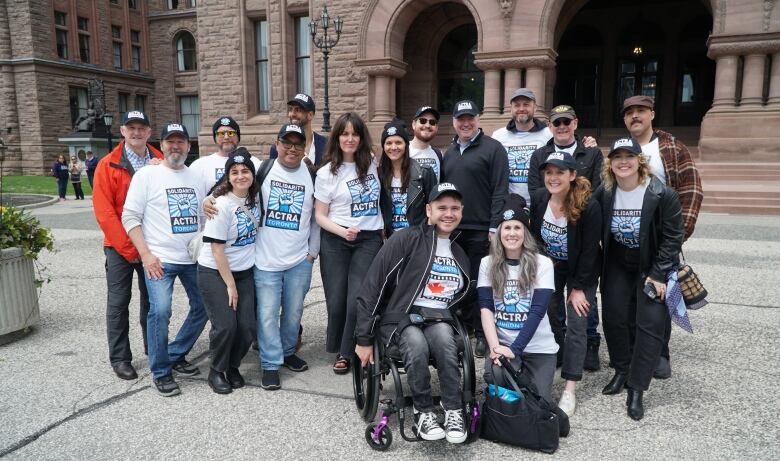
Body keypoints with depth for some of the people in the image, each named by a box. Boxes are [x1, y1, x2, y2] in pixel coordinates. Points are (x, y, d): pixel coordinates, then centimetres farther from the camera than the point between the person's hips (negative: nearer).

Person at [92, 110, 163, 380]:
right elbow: (103, 211, -11)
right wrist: (127, 247, -14)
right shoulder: (107, 165, -6)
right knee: (119, 302, 4)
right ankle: (120, 358, 16)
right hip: (120, 247, -3)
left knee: (152, 298, 13)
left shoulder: (160, 163, 3)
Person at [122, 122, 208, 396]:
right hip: (160, 259, -5)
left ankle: (176, 356, 29)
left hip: (194, 257, 5)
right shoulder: (146, 175, -3)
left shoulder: (196, 176, 9)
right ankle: (161, 372, 2)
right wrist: (146, 255, -14)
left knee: (203, 308, 9)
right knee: (160, 311, -17)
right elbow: (130, 217, -6)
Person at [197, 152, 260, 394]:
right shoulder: (222, 205, -18)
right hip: (215, 272, -5)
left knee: (248, 326, -1)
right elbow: (217, 249, -16)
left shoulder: (255, 198, -1)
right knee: (225, 325, -9)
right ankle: (216, 372, 16)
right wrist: (230, 285, -12)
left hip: (244, 272, 5)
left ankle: (233, 367, 24)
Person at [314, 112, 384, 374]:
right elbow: (320, 215, -1)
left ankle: (347, 353, 11)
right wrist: (343, 232, -17)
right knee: (337, 300, 1)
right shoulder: (327, 173, -1)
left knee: (358, 299, -7)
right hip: (335, 241, -1)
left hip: (370, 240, 1)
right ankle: (337, 348, 25)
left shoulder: (372, 165, 7)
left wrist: (384, 230, 12)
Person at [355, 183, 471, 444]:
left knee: (443, 338, -33)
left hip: (439, 318, 4)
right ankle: (423, 412, -17)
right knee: (417, 346, -36)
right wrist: (364, 339, -8)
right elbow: (372, 288, -7)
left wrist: (461, 328, 11)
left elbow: (462, 298, 29)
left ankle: (454, 411, -22)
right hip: (400, 316, -4)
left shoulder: (460, 253, 17)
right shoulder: (405, 240, -4)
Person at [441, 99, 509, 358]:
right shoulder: (450, 152, 18)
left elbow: (500, 190, -9)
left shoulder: (493, 148, -2)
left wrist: (495, 226, -15)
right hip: (452, 229, 6)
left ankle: (482, 335, 11)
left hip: (481, 230, -5)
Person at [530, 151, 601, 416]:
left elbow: (589, 251, -20)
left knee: (576, 326, -5)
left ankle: (570, 391, 0)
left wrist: (578, 288, -16)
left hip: (581, 272, -4)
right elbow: (534, 236, -1)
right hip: (549, 267, 4)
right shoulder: (537, 200, -15)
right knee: (546, 316, 7)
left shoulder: (588, 207, -27)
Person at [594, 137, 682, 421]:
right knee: (615, 318, 5)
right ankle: (621, 371, 27)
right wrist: (601, 271, -1)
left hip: (653, 268, -3)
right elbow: (598, 234, 1)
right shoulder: (603, 194, -8)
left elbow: (672, 237, -14)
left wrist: (658, 274, -16)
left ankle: (636, 389, 1)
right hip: (618, 267, 4)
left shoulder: (663, 195, -19)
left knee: (650, 323, -8)